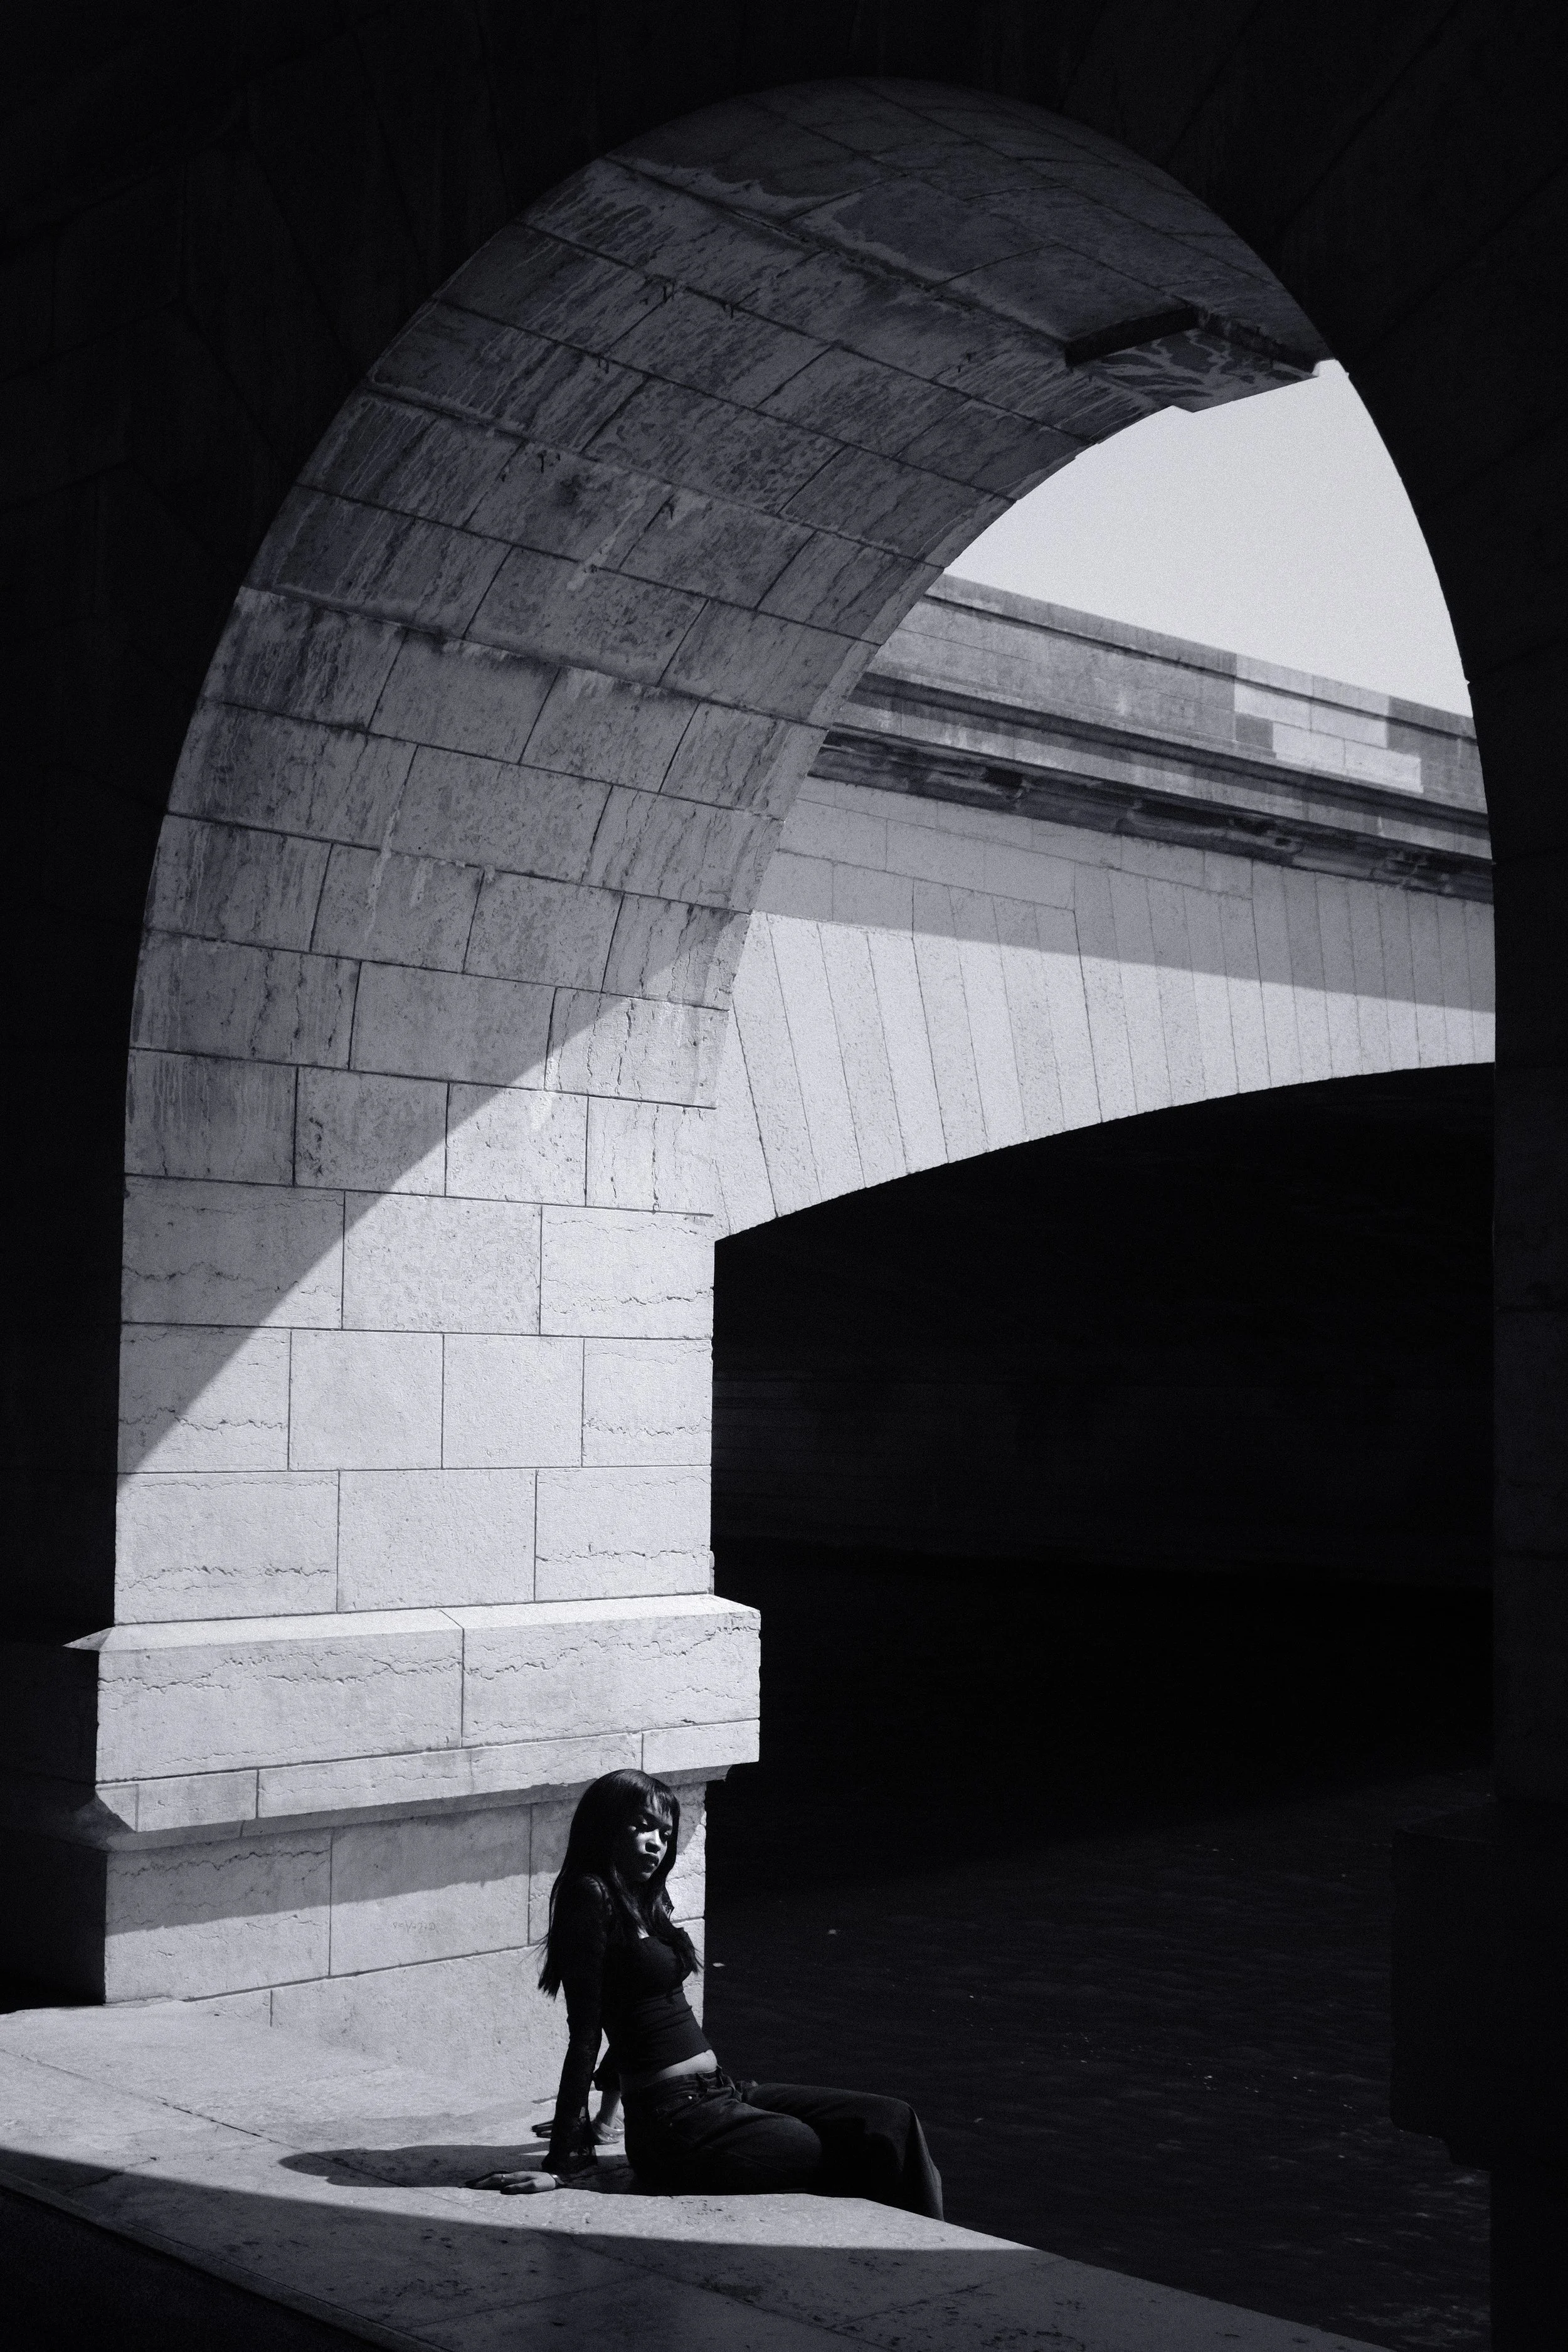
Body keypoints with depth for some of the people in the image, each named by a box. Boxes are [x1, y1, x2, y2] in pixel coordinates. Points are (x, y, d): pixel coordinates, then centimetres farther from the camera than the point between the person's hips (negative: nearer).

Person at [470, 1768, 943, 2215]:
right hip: (679, 2127, -9)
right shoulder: (592, 1897, -11)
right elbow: (585, 2030, -15)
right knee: (881, 2143, -12)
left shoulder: (645, 1903, 16)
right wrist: (562, 2165, -16)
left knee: (893, 2121, -3)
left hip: (719, 2096, 9)